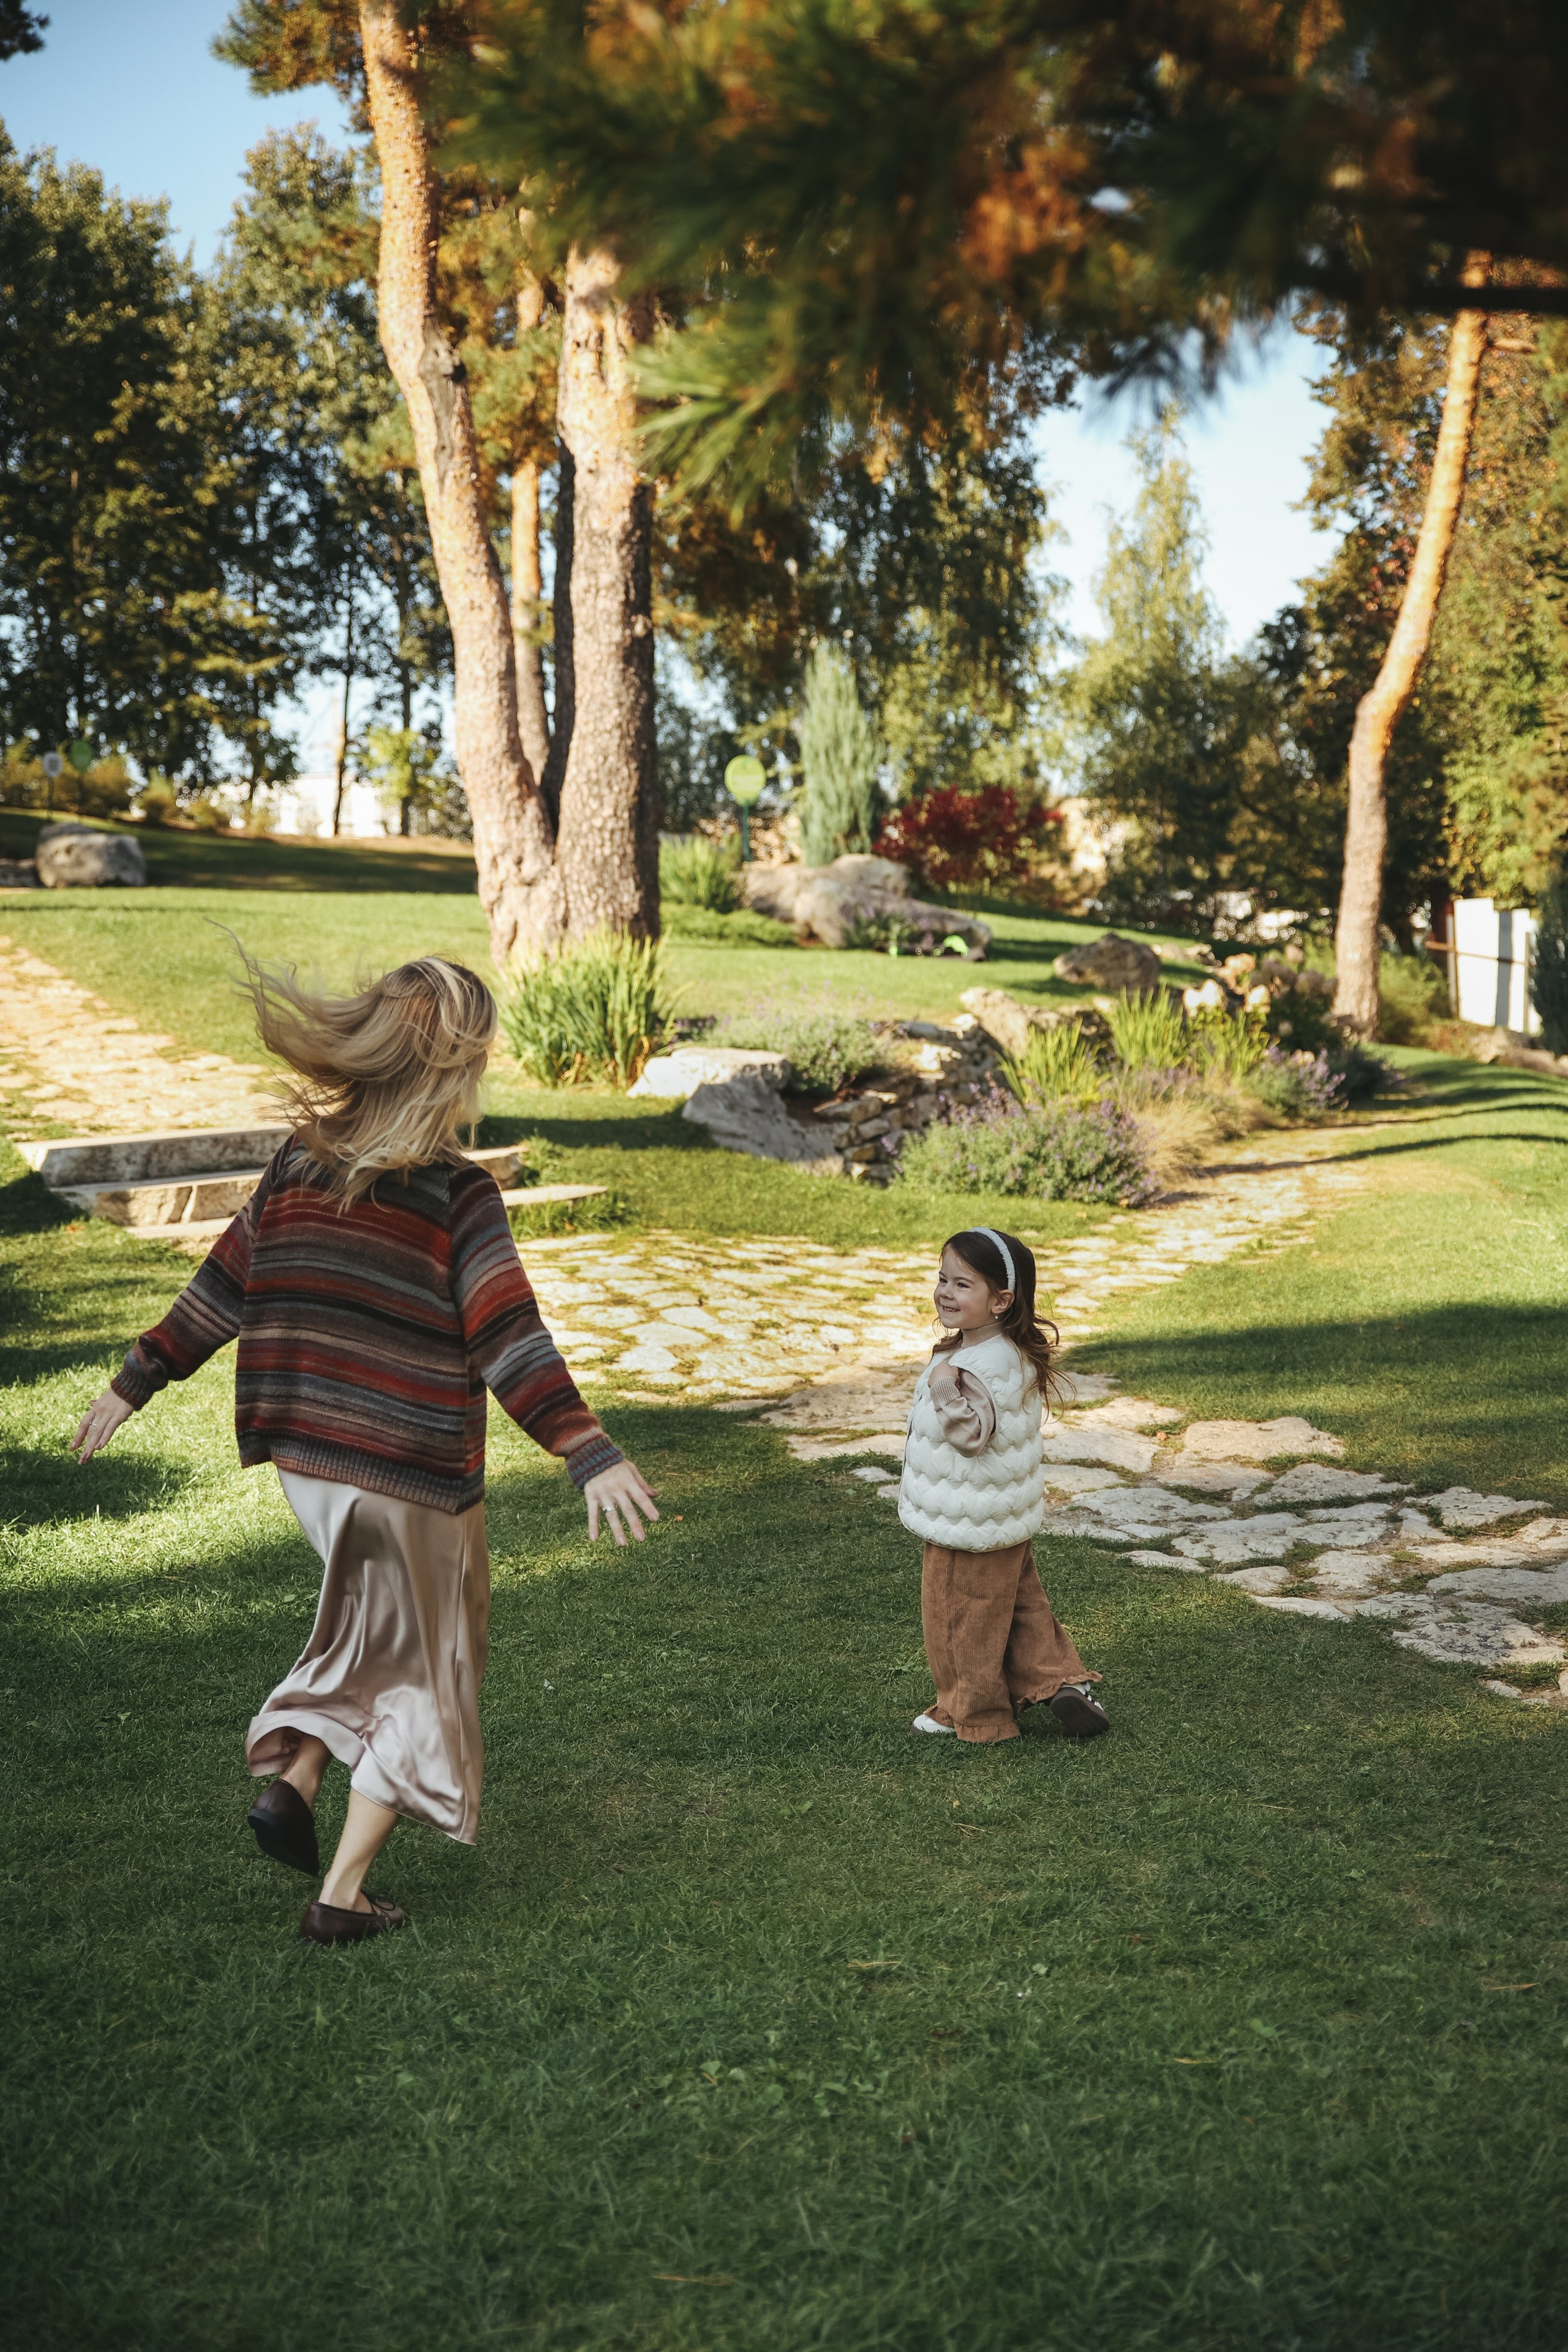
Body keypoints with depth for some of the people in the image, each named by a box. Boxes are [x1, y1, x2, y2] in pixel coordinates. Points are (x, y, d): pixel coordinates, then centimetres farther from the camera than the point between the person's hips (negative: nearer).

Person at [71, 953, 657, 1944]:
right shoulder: (456, 1196, -16)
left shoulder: (299, 1165, 0)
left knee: (371, 1627, 29)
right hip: (415, 1476, -5)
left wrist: (134, 1385, 17)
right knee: (421, 1674, 12)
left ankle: (293, 1777, 13)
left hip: (307, 1460, 6)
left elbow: (220, 1289, 5)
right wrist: (592, 1455, -26)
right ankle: (343, 1896, 14)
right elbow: (510, 1342, -23)